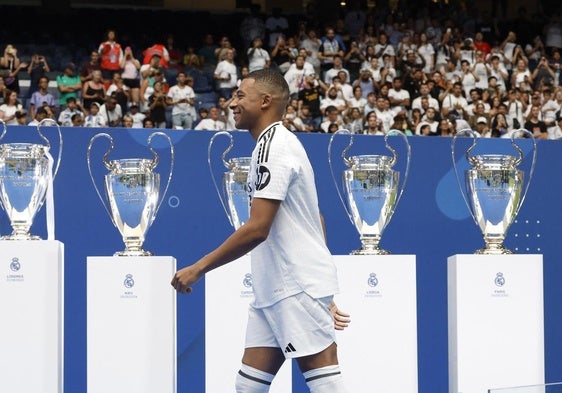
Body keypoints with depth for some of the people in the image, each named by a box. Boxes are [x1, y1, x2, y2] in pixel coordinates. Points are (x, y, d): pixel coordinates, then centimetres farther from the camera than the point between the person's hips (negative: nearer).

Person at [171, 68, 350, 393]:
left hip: (298, 289, -10)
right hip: (275, 290, 10)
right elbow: (315, 219, 22)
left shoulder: (273, 146, -14)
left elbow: (257, 229, -21)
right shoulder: (279, 143, 18)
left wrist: (198, 268, -16)